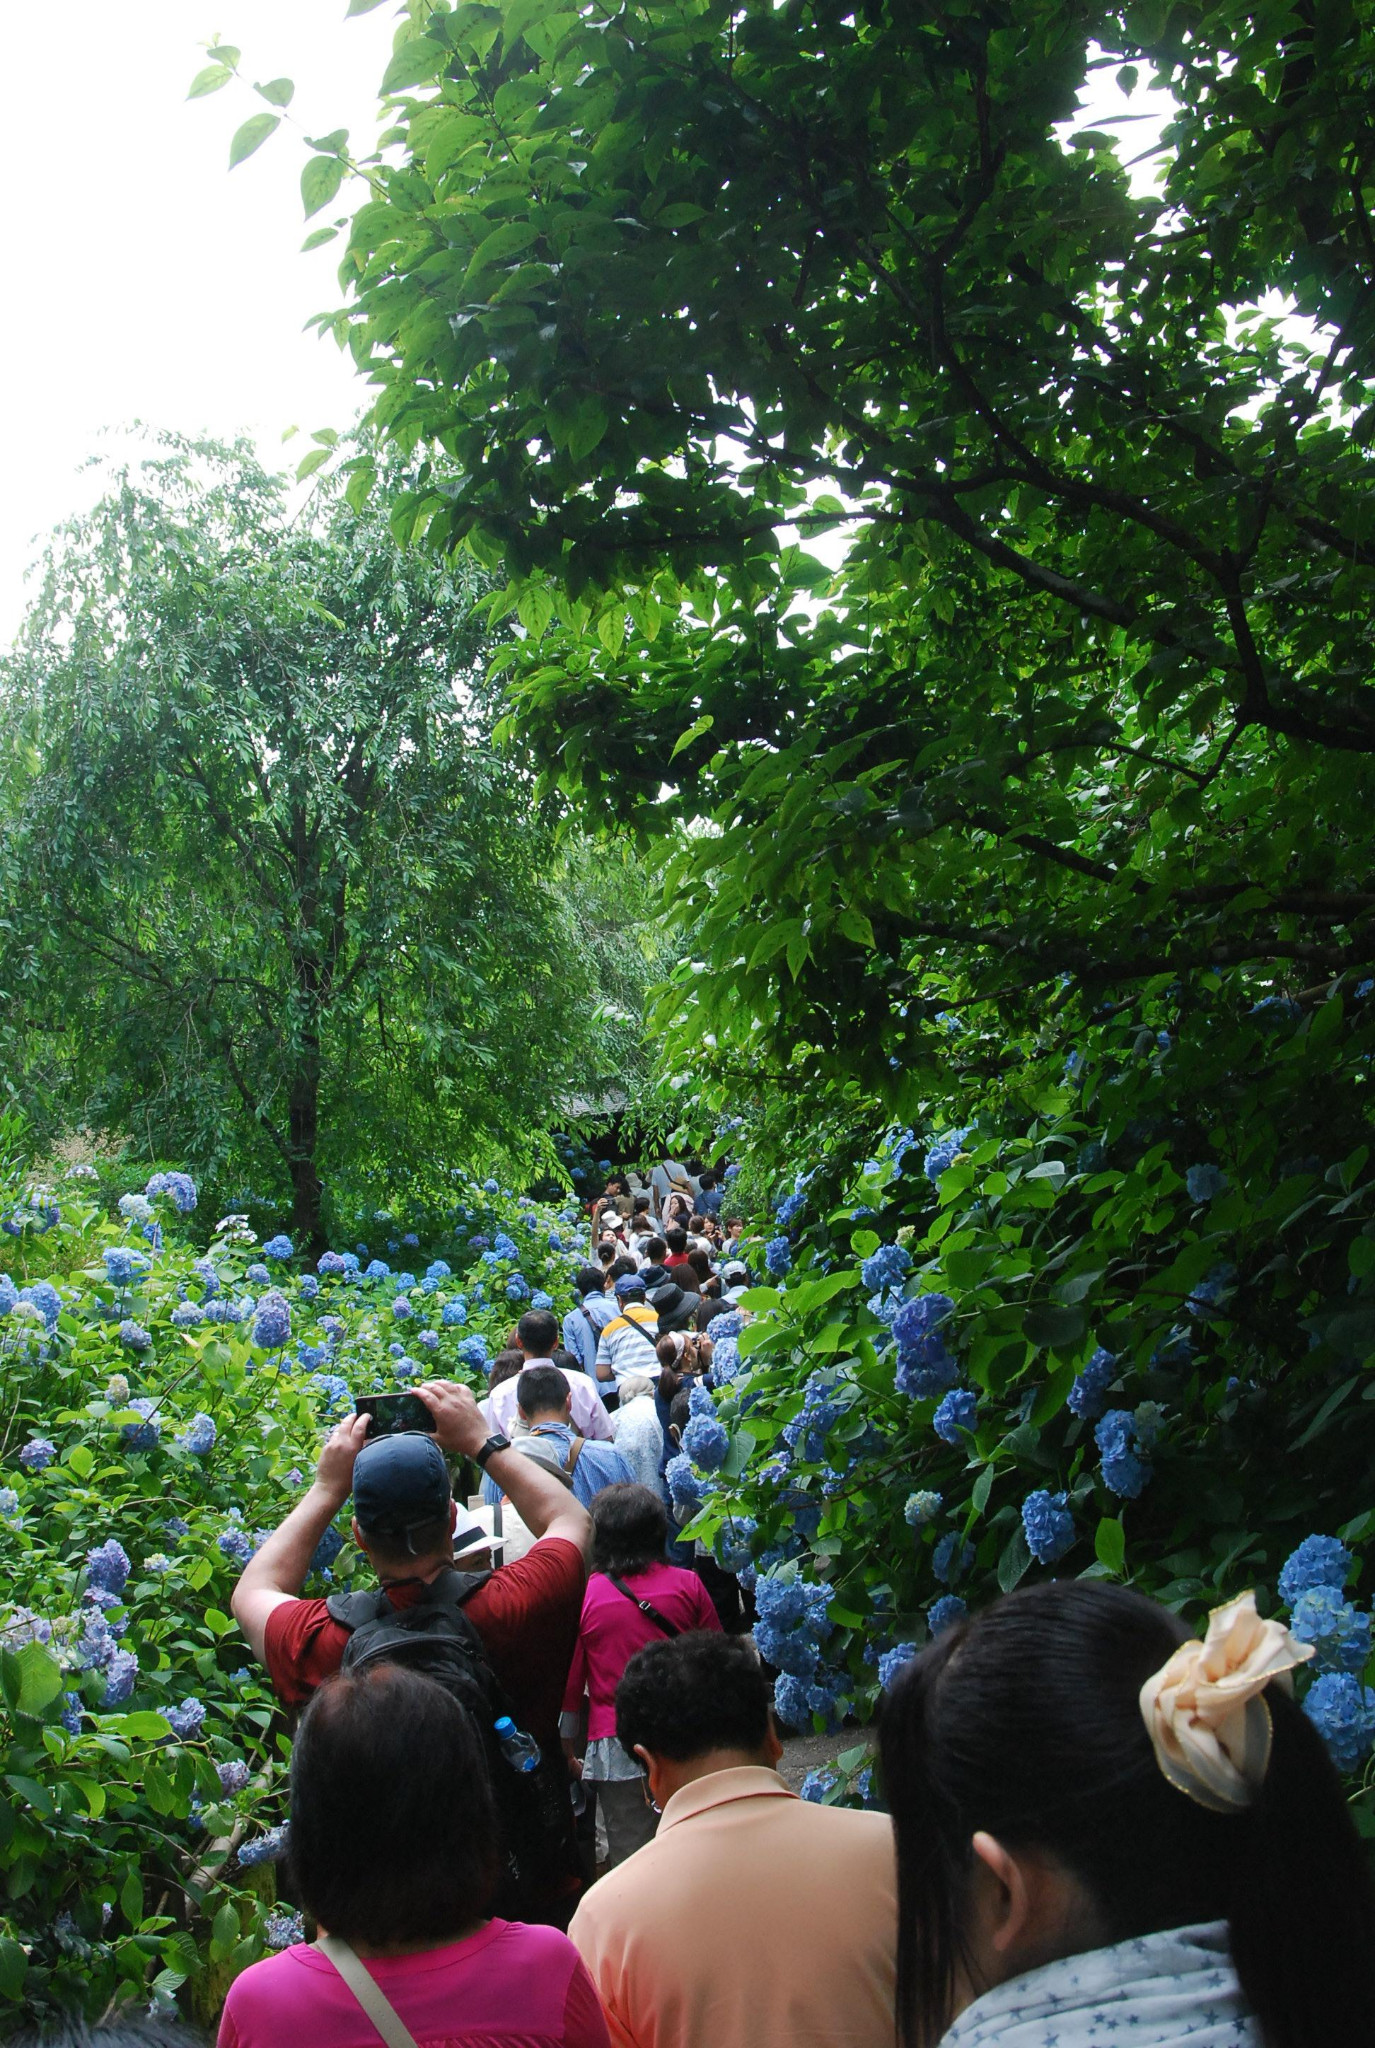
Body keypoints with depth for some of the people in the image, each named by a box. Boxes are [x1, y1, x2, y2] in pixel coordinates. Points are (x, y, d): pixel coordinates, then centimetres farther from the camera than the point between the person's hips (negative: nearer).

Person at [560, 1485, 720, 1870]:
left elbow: (570, 1682, 0)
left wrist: (566, 1752, 12)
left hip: (616, 1749, -1)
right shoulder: (687, 1585, -2)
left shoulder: (582, 1596, -6)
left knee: (630, 1857, 7)